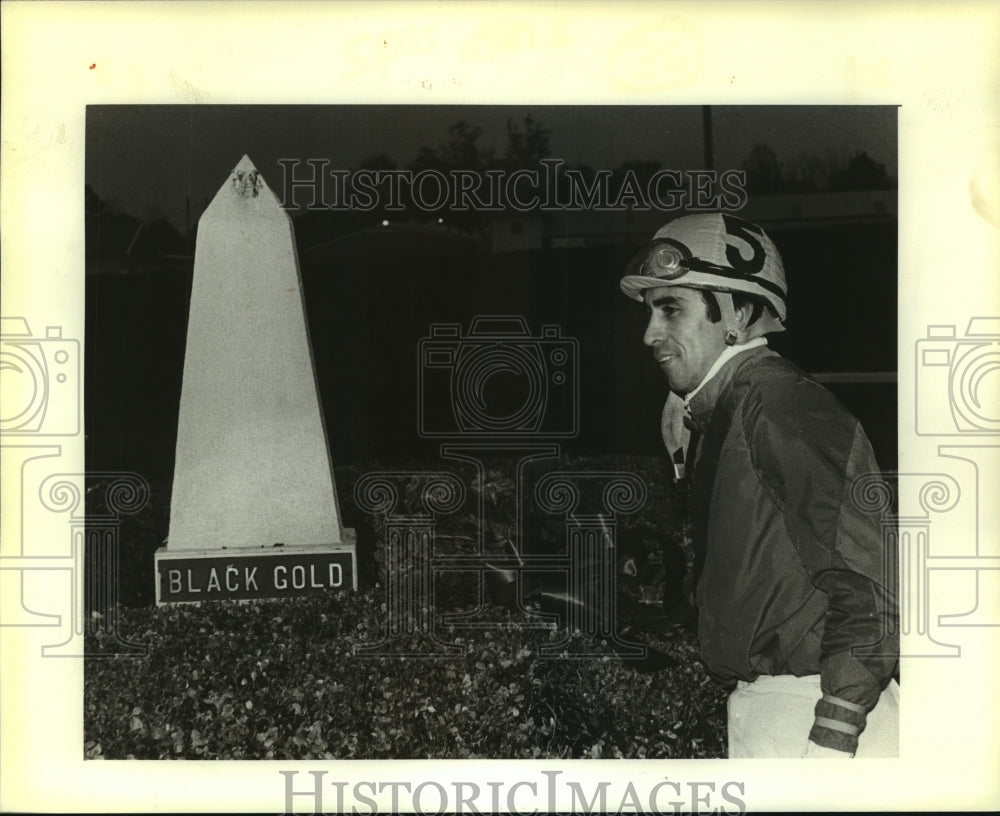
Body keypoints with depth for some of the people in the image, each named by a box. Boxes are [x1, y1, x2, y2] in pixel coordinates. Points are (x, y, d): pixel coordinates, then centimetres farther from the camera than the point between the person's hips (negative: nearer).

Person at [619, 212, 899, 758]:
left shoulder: (781, 404, -15)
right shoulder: (717, 413, 15)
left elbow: (870, 584, -21)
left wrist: (831, 740, -23)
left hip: (818, 712, -9)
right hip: (758, 708, 9)